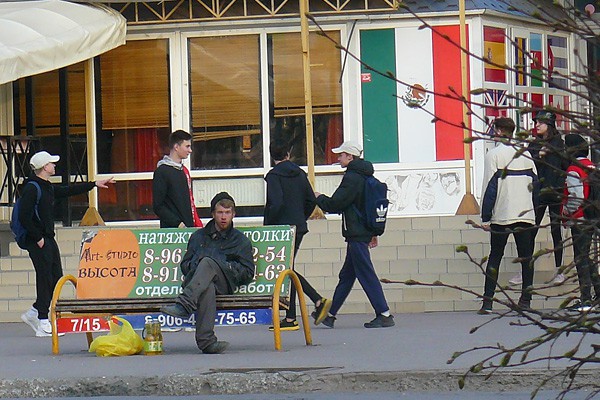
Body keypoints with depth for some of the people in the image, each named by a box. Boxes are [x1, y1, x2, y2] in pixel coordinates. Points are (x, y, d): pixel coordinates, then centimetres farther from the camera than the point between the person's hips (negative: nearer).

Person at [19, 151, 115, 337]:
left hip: (48, 240, 10)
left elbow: (68, 191, 29)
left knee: (56, 278, 10)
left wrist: (95, 184, 32)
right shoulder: (32, 188, -14)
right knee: (45, 279, -7)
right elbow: (24, 217, -20)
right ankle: (43, 325, -3)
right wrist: (38, 238, -18)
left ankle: (33, 314, 22)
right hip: (38, 242, -10)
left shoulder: (47, 187, 15)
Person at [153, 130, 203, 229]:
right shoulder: (162, 171, -8)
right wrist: (178, 224, -17)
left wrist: (198, 224, 12)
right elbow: (158, 206, -12)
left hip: (189, 228, 8)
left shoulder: (184, 171, 18)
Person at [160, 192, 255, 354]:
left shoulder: (241, 241, 24)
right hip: (193, 281, 1)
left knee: (208, 262, -36)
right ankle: (206, 340, -54)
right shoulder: (198, 237, 32)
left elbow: (248, 274, 14)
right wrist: (195, 265, 3)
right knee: (207, 289, -39)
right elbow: (184, 265, 26)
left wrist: (228, 266, -2)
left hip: (224, 283, -1)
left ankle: (184, 305, -55)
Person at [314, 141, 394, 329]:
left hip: (356, 235, -10)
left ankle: (384, 315, -11)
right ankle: (330, 314, 22)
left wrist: (319, 198, 5)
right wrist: (373, 232, 26)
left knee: (366, 274, -9)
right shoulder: (366, 177, 15)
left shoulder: (352, 178, -14)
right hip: (364, 232, 10)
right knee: (346, 275, 14)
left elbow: (334, 205, -15)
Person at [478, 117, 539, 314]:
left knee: (495, 256, 4)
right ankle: (526, 300, 2)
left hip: (501, 216, -3)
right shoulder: (526, 154, 8)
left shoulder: (493, 155, -5)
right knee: (526, 257, 5)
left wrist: (485, 217, -4)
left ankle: (487, 302, -1)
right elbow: (535, 183, 12)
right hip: (526, 215, 3)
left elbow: (490, 187, -7)